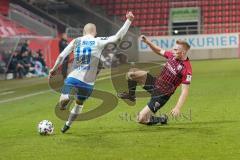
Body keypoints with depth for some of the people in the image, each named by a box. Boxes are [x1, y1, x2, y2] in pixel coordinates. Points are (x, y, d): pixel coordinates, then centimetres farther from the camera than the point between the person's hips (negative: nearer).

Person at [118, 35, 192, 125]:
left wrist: (178, 108, -35)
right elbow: (159, 51, 14)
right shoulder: (173, 55, -5)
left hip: (162, 94, -7)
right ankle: (131, 95, 19)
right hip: (155, 82, 7)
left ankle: (162, 119, 17)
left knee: (141, 119, -11)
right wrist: (147, 42, 0)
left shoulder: (186, 69, -26)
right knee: (132, 72, -6)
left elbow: (185, 91, -26)